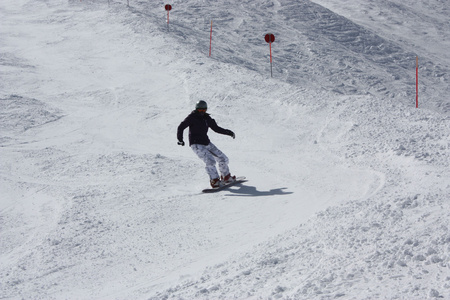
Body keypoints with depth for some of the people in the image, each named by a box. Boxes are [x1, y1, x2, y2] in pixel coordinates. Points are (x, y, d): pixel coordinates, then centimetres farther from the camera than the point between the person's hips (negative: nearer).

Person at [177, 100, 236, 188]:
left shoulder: (207, 118, 9)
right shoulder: (192, 117, -7)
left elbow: (216, 128, 17)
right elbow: (181, 127, -9)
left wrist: (228, 132, 5)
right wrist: (180, 139, -21)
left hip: (207, 143, 7)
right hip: (196, 145, -7)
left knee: (223, 159, 8)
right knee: (210, 161, -26)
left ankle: (226, 177, 27)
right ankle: (214, 181, -17)